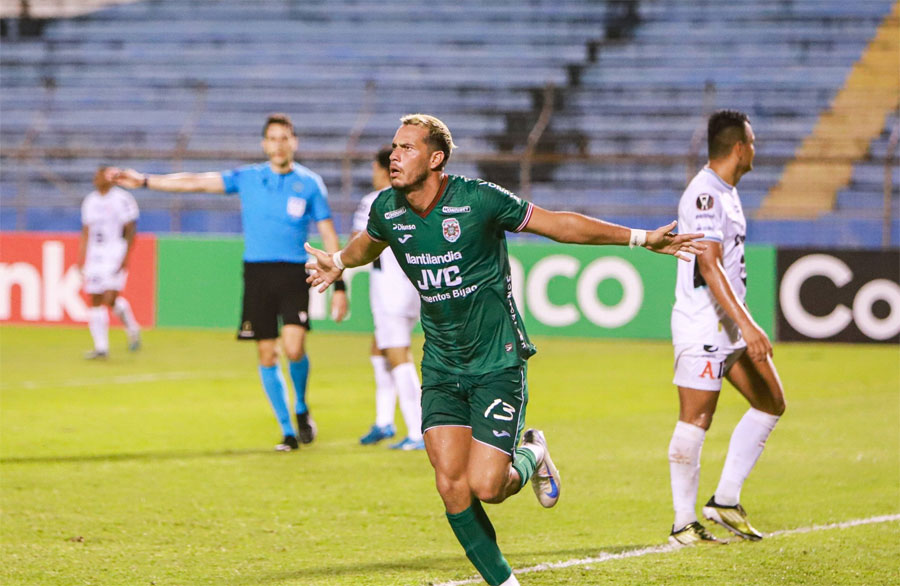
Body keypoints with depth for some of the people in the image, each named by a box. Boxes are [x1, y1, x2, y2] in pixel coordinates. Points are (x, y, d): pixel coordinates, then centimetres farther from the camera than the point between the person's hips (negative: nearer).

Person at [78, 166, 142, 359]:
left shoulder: (122, 199, -8)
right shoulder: (90, 201, 12)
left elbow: (130, 231, -9)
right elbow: (86, 233, 17)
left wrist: (125, 258, -16)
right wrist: (81, 260, 12)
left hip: (116, 253, -7)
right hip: (95, 254, 7)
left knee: (110, 298, -17)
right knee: (95, 301, 3)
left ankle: (132, 329, 10)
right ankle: (101, 347, 7)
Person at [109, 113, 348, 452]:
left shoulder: (309, 184, 4)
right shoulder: (248, 179, 8)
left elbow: (329, 236, 6)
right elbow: (197, 183, 7)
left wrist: (339, 286, 1)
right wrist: (145, 181, 2)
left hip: (294, 274, -2)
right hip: (256, 274, 2)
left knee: (294, 348, -18)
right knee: (266, 355, 1)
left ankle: (301, 409, 10)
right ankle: (288, 432, 12)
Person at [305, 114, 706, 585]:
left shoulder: (479, 199, -16)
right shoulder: (387, 209, -2)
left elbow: (558, 224, -5)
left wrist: (640, 238, -5)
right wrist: (339, 262, 15)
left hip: (497, 361, -4)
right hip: (441, 365, 4)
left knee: (486, 485, -14)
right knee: (451, 485, -8)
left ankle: (529, 458, 21)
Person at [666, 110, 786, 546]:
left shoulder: (725, 192, 15)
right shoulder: (704, 194, -17)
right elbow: (708, 265, -25)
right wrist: (747, 325, -30)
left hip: (731, 325, 10)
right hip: (702, 326, -10)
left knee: (771, 403, 10)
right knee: (695, 420, -6)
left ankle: (725, 500, 13)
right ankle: (684, 524, 0)